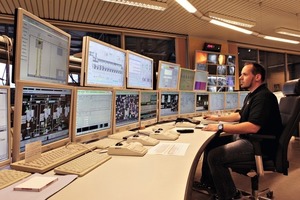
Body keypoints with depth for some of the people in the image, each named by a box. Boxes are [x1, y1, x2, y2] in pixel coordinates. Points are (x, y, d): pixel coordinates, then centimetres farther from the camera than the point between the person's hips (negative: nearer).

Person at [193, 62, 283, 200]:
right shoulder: (251, 95, 14)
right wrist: (218, 118, 24)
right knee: (210, 143, 10)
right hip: (245, 137, 11)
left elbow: (253, 127, -31)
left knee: (214, 156, -21)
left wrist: (220, 127, -27)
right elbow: (240, 116, 29)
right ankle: (208, 183, 22)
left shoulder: (264, 96, -19)